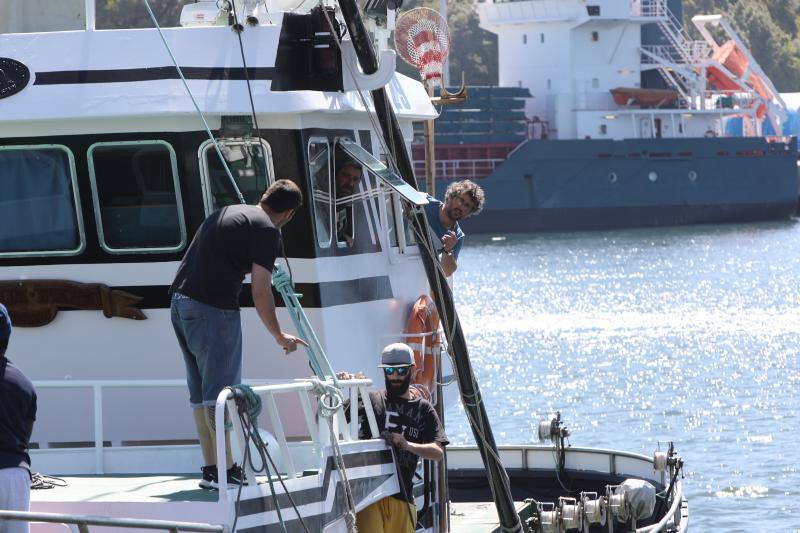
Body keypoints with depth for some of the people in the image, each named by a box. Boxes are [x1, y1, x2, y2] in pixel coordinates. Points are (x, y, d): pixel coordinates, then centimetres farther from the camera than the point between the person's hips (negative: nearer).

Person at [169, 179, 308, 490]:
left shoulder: (227, 213, 22)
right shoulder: (266, 230, -5)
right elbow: (260, 292, -9)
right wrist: (279, 336, 3)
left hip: (180, 301, 9)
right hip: (213, 308, -9)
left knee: (200, 392, 13)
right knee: (219, 392, -6)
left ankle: (211, 468, 16)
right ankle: (225, 471, -5)